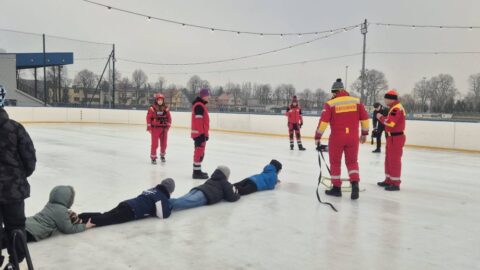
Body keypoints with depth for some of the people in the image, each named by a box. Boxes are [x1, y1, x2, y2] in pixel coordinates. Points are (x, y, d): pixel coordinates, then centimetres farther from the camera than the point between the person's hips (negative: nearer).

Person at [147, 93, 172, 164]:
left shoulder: (166, 108, 4)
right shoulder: (152, 108, -8)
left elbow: (169, 117, 8)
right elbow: (148, 118, -7)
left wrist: (168, 126, 1)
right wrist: (149, 127, -9)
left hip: (164, 128, 4)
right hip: (155, 128, -4)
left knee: (164, 143, 12)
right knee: (154, 143, -5)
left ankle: (162, 155, 33)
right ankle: (153, 157, 6)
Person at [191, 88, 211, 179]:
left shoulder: (201, 105, 18)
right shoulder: (199, 106, -16)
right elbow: (199, 122, -22)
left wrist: (205, 133, 23)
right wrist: (203, 133, -23)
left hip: (200, 133, 11)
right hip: (200, 133, -11)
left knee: (199, 152, 17)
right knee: (199, 152, -8)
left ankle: (197, 170, 26)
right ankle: (197, 172, -5)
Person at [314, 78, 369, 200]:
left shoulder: (330, 104, -6)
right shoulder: (356, 101, 3)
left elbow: (323, 121, -11)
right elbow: (365, 118, 5)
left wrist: (318, 136, -3)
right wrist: (364, 133, 17)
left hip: (336, 138, -2)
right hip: (353, 137, 3)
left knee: (335, 162, 13)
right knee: (352, 162, 16)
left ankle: (336, 188, 19)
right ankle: (355, 184, -3)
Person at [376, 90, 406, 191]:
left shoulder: (396, 109, -19)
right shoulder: (395, 108, 16)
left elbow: (390, 122, -26)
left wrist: (381, 117, -11)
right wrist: (383, 117, 4)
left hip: (396, 138, -11)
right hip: (393, 137, 11)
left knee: (394, 160, -7)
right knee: (389, 159, 17)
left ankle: (395, 183, -3)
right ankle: (389, 180, 26)